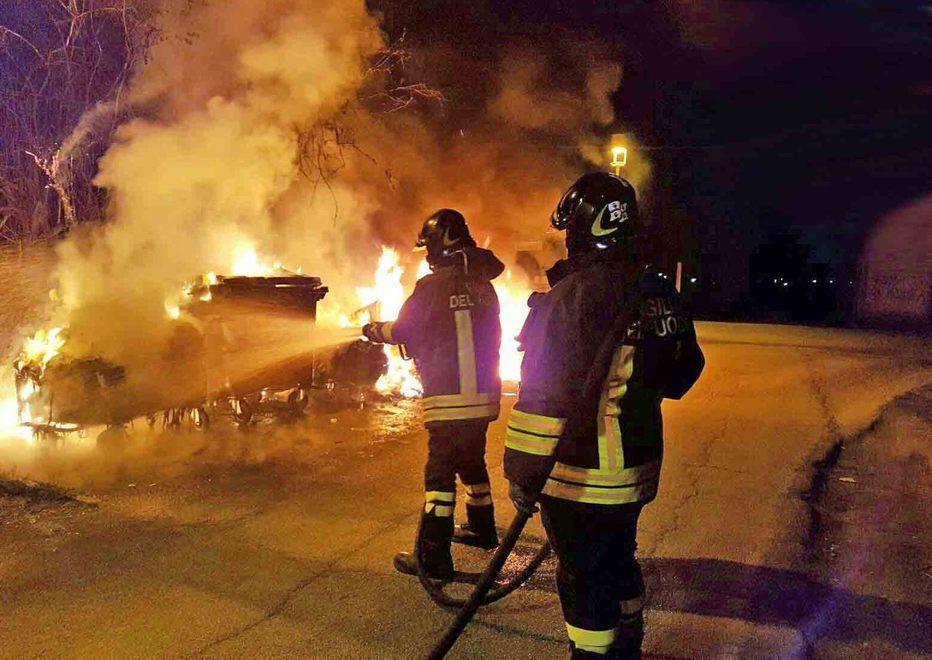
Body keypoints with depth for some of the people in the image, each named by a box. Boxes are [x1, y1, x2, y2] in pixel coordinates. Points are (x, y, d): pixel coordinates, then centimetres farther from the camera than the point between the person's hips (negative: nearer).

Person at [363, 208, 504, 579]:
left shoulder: (433, 286, -10)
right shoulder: (483, 285, 9)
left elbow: (402, 330, -3)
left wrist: (374, 330, 18)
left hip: (448, 398, -7)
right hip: (485, 395, 7)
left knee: (440, 472, -3)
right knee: (473, 461, 23)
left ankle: (434, 558, -2)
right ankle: (482, 529, 39)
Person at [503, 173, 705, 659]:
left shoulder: (571, 297, -21)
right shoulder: (661, 294, 2)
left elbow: (543, 397, -22)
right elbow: (682, 374, 14)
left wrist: (524, 477, -15)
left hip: (580, 479, -8)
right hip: (638, 470, 8)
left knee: (585, 582, 7)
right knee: (618, 563, 26)